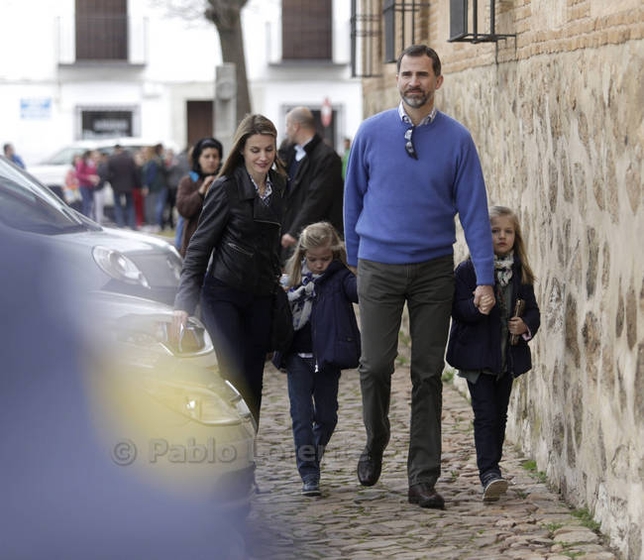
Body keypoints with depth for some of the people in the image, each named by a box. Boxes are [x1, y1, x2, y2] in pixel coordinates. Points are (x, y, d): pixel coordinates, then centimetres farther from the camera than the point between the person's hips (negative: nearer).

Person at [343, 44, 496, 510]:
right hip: (379, 267, 0)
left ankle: (423, 479, 9)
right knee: (376, 365, -5)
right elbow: (353, 200, 11)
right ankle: (376, 442, 24)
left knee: (428, 374, 3)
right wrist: (354, 259, 13)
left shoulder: (457, 139, -1)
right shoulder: (371, 133, 1)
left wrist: (485, 278, -7)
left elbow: (474, 209, -2)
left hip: (434, 270, 0)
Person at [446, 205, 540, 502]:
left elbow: (533, 310, 13)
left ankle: (491, 471, 20)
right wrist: (477, 308, -30)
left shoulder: (521, 273, 9)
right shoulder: (468, 270, -5)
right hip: (477, 354, -5)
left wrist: (526, 325, -8)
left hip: (508, 355, 5)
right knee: (486, 414, -11)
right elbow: (458, 308, -11)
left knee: (500, 415, 10)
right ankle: (489, 474, -16)